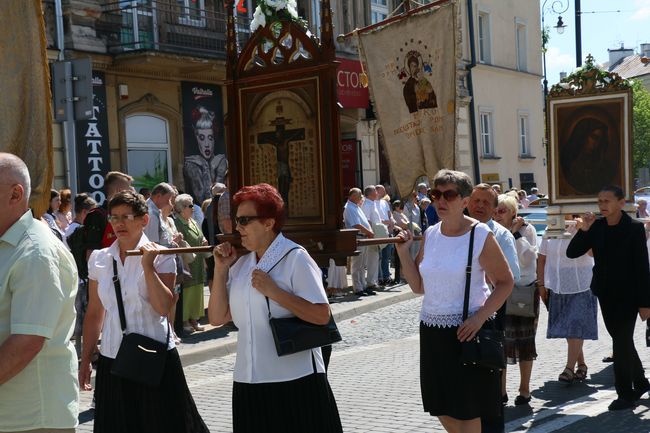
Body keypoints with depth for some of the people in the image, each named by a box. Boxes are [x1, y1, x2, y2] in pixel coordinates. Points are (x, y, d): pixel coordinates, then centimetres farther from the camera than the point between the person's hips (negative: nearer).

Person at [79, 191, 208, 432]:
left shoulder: (160, 256, -5)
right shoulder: (99, 259, 5)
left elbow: (164, 308, -17)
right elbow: (95, 313, 10)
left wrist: (148, 266, -19)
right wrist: (85, 360, 11)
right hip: (111, 361, 3)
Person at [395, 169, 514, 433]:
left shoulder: (481, 236, -10)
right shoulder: (430, 235, 6)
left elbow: (505, 282, -7)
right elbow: (418, 286, 10)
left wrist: (479, 317, -19)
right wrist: (403, 253, -2)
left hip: (466, 330, -6)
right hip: (432, 330, 6)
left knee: (467, 410, 2)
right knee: (442, 409, 15)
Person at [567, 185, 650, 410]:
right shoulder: (596, 226, 1)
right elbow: (572, 253, -1)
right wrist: (583, 230, -16)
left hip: (627, 294, -5)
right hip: (605, 293, 5)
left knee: (621, 343, -4)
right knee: (623, 342, 17)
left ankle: (626, 394, 7)